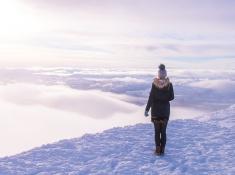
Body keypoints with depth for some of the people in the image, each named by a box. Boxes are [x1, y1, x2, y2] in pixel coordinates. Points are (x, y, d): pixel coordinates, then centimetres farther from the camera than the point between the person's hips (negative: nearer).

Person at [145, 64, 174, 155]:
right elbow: (171, 97, -3)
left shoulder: (154, 84, -11)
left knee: (157, 131, 10)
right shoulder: (169, 84, -8)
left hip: (155, 110, -1)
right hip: (165, 110, 1)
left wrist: (147, 109, -6)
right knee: (163, 131, 9)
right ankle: (162, 150, 10)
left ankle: (158, 149, 11)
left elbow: (151, 98, -11)